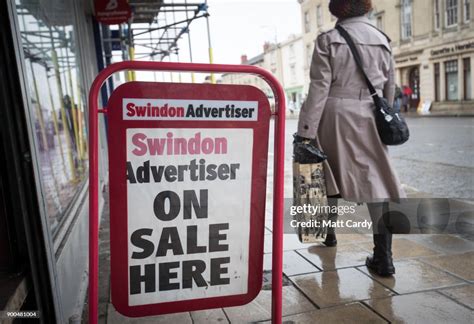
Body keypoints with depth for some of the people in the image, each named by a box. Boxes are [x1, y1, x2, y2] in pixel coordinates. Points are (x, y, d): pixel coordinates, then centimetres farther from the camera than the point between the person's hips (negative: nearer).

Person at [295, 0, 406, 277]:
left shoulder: (328, 40, -5)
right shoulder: (383, 40, 9)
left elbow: (319, 89, -11)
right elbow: (390, 88, 13)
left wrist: (306, 132, -10)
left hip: (335, 115, -2)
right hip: (370, 118, 3)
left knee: (330, 173, 15)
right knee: (375, 179, 2)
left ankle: (328, 232, 33)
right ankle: (383, 256, -1)